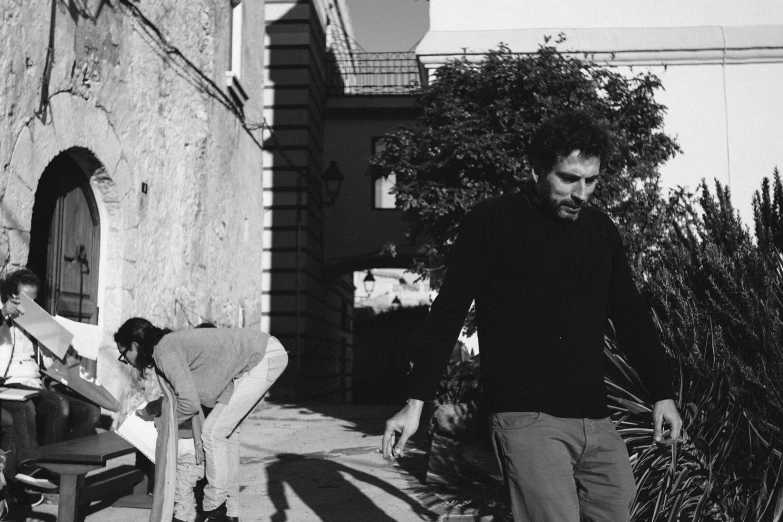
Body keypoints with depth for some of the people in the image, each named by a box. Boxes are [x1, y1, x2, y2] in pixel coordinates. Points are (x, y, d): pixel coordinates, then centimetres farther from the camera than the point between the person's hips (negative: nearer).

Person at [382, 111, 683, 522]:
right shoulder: (491, 222, -3)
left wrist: (662, 393, 14)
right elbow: (447, 313, -4)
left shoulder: (600, 229, 12)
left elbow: (631, 315, 18)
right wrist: (415, 403, -9)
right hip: (527, 419, -5)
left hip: (597, 422, 6)